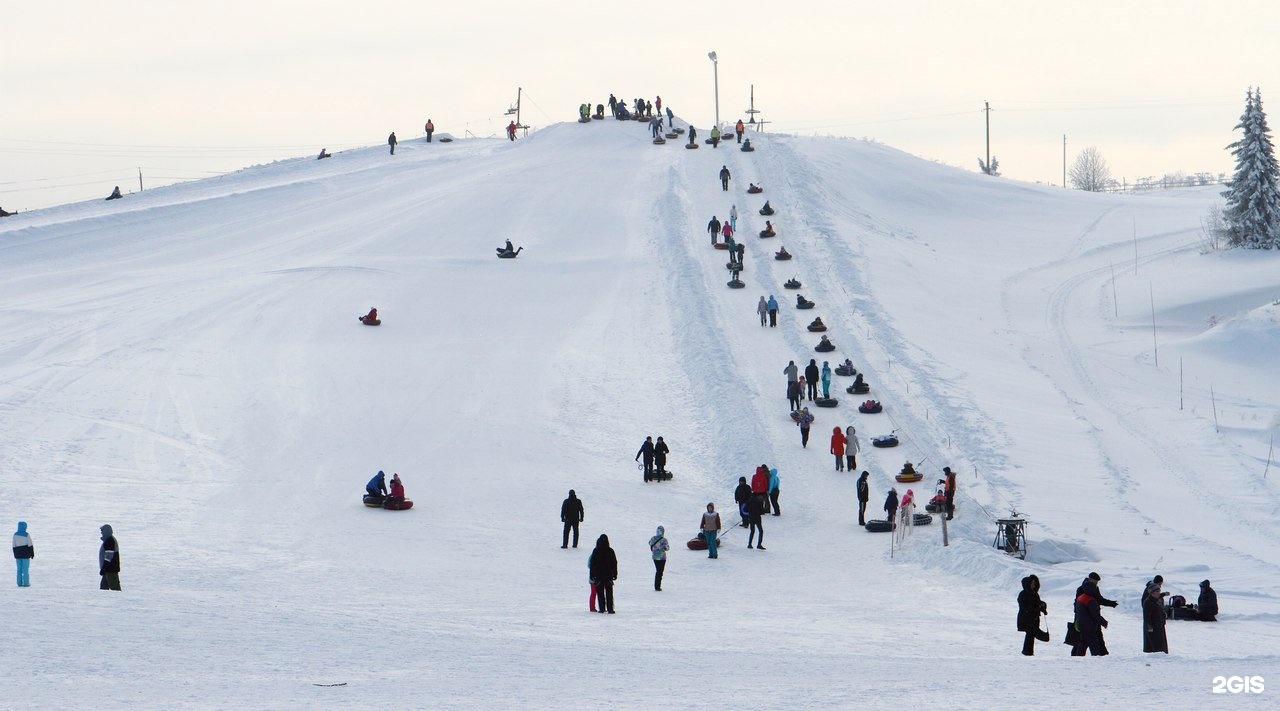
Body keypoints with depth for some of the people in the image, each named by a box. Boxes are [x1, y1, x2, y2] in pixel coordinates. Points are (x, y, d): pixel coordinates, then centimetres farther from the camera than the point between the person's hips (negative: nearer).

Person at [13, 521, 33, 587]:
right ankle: (26, 583, 1)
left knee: (19, 569, 10)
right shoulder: (26, 535, -12)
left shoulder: (15, 535, -1)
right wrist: (32, 554, 2)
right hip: (25, 554, -4)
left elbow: (14, 545, 3)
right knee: (25, 569, 1)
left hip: (18, 554, 4)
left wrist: (15, 554, 12)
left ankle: (19, 583, 9)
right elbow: (30, 545, -9)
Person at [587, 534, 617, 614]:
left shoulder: (596, 551, -6)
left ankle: (601, 609, 1)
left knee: (600, 593, 5)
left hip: (598, 575, -1)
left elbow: (592, 564, -3)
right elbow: (614, 563, 3)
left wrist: (592, 575, 3)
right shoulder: (610, 551, -3)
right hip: (608, 575, 1)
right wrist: (615, 574, 11)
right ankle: (610, 609, -1)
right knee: (609, 592, 4)